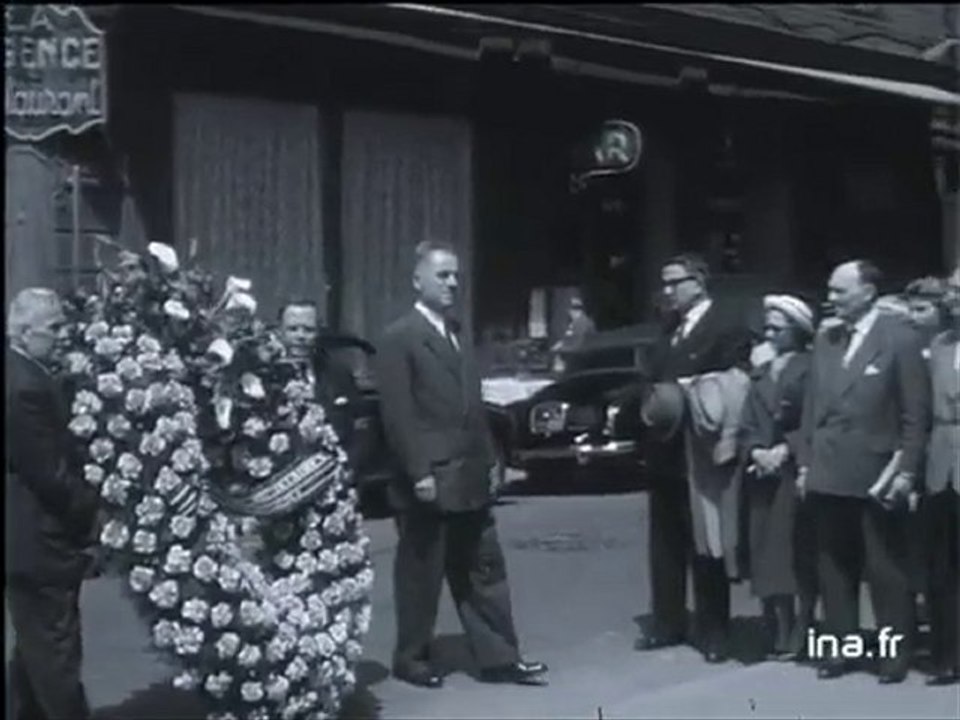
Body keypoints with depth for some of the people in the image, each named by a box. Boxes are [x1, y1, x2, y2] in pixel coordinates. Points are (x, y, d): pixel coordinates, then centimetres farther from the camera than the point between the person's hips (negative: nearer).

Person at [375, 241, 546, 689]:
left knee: (484, 571, 10)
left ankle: (498, 658, 16)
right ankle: (411, 659, 18)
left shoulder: (458, 336, 17)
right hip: (429, 481, -8)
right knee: (421, 575, 4)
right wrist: (419, 473, -19)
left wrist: (489, 461, 12)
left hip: (469, 478, 8)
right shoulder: (399, 338, -9)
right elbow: (397, 414, -15)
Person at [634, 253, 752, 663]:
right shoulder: (669, 326, 14)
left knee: (705, 546, 3)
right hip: (664, 448, 7)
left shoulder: (728, 324, -10)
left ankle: (713, 632, 12)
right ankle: (668, 624, 22)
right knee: (665, 543, 13)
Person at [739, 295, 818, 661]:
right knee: (769, 550, 3)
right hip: (762, 473, 6)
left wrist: (784, 450, -15)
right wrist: (757, 452, -4)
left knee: (799, 549, -4)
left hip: (797, 471, -6)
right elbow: (748, 425, 13)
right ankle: (781, 629, 9)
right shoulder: (761, 373, 17)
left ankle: (801, 630, 2)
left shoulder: (810, 369, -4)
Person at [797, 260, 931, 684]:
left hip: (877, 475, -5)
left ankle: (895, 653, 13)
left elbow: (916, 412, -7)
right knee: (834, 568, 10)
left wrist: (905, 470, -12)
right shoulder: (824, 341, 11)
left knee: (886, 570, 4)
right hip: (827, 474, 5)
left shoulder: (900, 338, -5)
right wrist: (805, 463, 8)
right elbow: (811, 407, 13)